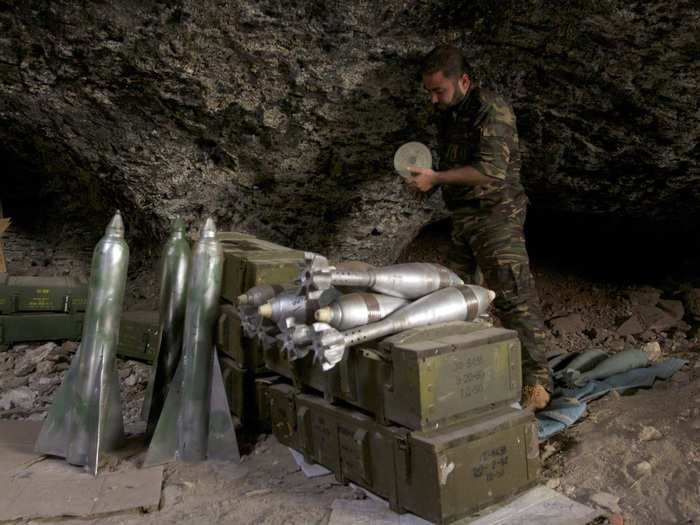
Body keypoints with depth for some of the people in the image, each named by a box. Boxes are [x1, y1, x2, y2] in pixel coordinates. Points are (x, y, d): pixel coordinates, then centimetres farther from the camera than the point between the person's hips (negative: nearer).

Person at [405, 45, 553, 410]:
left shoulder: (491, 110, -13)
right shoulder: (449, 114, 15)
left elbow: (491, 169, -23)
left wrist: (436, 177, -19)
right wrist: (427, 183, 6)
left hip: (497, 215, -9)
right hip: (463, 219, 9)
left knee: (513, 295, -13)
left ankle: (535, 382, -8)